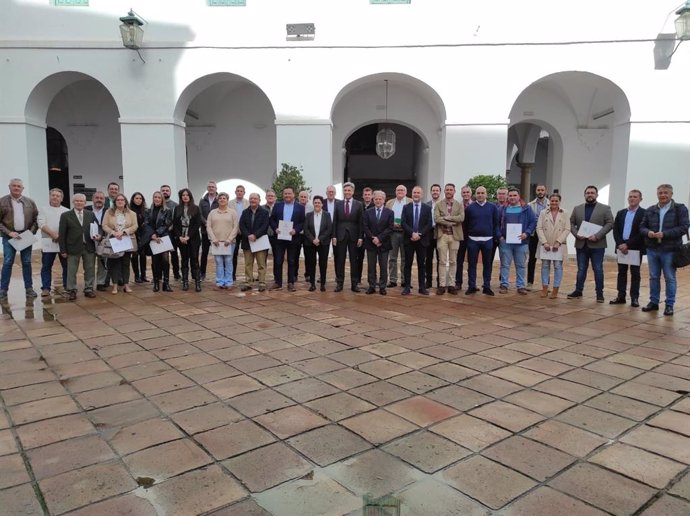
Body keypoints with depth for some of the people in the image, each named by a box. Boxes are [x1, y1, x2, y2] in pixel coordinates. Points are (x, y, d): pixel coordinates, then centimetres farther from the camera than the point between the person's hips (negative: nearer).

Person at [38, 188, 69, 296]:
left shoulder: (66, 211, 10)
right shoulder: (43, 209, 6)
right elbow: (41, 224, -6)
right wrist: (53, 234, -17)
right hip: (48, 242, -1)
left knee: (66, 265, 6)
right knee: (46, 266, 1)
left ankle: (67, 286, 16)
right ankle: (46, 288, 6)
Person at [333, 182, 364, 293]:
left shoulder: (359, 204, 3)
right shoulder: (338, 204, 6)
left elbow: (361, 222, 1)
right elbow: (335, 221, 4)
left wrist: (360, 237, -5)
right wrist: (334, 236, -2)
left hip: (354, 235, -1)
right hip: (341, 235, 1)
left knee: (354, 261, 4)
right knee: (340, 261, 3)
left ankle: (354, 284, 10)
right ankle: (339, 283, 10)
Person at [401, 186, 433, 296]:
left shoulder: (427, 208, 6)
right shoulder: (406, 207, 6)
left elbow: (429, 224, -1)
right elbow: (403, 223, -3)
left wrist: (419, 234, -13)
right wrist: (412, 233, -16)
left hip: (422, 240, 0)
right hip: (409, 240, 0)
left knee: (422, 264, 5)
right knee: (408, 264, 3)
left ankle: (422, 287, 10)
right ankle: (407, 287, 8)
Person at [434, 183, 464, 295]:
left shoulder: (460, 205, 7)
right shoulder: (438, 205, 5)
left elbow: (461, 218, -10)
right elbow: (436, 219, -10)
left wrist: (447, 217, -13)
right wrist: (452, 222, -14)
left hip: (455, 236, 1)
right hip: (442, 235, -1)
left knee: (453, 262, 5)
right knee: (442, 262, 0)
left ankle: (451, 285, 10)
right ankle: (442, 285, 4)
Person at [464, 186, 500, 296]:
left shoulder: (493, 207, 3)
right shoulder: (469, 208, 1)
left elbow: (496, 224, 6)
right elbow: (465, 224, 4)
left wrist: (497, 235, 0)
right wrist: (466, 237, 0)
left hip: (488, 240, 1)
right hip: (473, 240, -1)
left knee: (487, 264, 7)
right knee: (472, 264, 3)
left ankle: (487, 286, 14)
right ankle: (471, 286, 11)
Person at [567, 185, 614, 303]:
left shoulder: (605, 208, 3)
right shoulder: (577, 209, 11)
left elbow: (610, 224, -5)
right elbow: (571, 224, 10)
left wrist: (597, 236, -15)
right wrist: (577, 234, -8)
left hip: (597, 244, -2)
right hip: (581, 244, 3)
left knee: (598, 270, 1)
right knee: (581, 269, 9)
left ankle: (600, 293, 9)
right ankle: (578, 290, 16)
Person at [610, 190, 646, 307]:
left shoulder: (644, 213, -3)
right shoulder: (621, 213, 12)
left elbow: (642, 232, -11)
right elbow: (615, 230, 6)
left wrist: (628, 244, -16)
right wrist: (620, 244, -8)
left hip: (636, 248, -4)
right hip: (621, 247, 4)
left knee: (635, 273, 2)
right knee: (621, 272, 7)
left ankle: (634, 298, 7)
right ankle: (621, 296, 12)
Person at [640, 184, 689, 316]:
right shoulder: (650, 210, 9)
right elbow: (642, 227, 12)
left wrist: (664, 233, -20)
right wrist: (648, 232, -11)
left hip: (670, 250, -4)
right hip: (652, 249, 4)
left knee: (670, 278, 4)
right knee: (653, 277, 11)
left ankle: (669, 305, 12)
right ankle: (653, 302, 21)